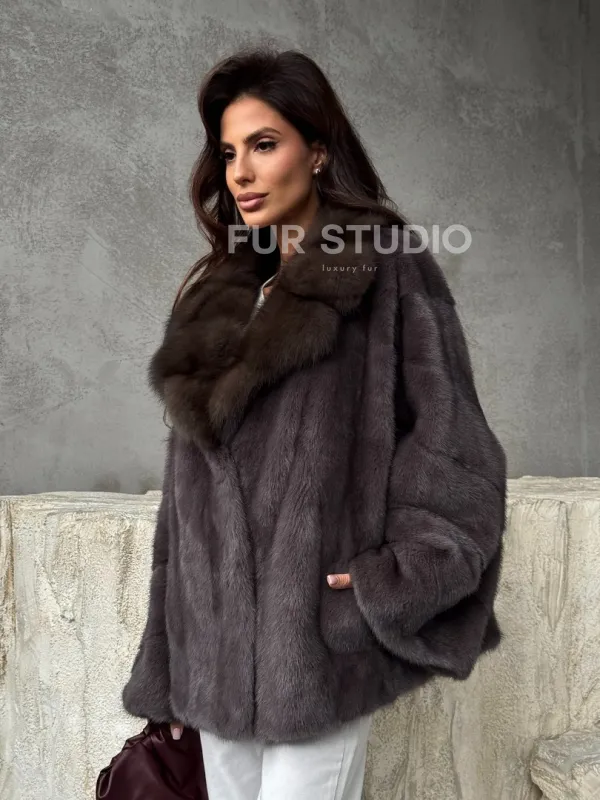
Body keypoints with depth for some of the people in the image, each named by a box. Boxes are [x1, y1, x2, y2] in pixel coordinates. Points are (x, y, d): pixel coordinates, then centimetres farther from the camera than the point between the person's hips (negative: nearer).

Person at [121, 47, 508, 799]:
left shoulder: (390, 276, -5)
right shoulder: (218, 298, 11)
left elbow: (453, 459, -7)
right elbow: (192, 487, 12)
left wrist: (388, 593, -15)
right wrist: (168, 665, 12)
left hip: (317, 646, -5)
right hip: (215, 646, 6)